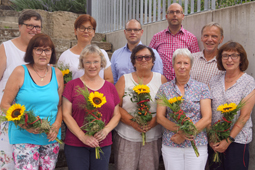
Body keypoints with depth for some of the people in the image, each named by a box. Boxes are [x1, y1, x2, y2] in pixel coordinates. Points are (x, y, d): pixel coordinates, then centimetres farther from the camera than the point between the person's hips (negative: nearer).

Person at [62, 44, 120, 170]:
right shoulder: (73, 85, 0)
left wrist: (106, 130, -8)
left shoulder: (110, 87, 9)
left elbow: (116, 115, 10)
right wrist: (82, 136, -12)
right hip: (75, 144, -2)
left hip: (103, 144, 3)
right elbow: (66, 114, -4)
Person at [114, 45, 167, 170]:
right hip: (126, 137, -1)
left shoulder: (161, 79, 9)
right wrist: (133, 122, -14)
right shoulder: (125, 79, 6)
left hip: (153, 137, 1)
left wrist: (154, 121, -13)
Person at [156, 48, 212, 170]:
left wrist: (184, 135, -13)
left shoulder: (202, 88, 2)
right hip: (170, 146, 1)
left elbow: (207, 119, -4)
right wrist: (180, 130, -17)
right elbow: (160, 117, 0)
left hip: (197, 145, 0)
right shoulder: (164, 88, 5)